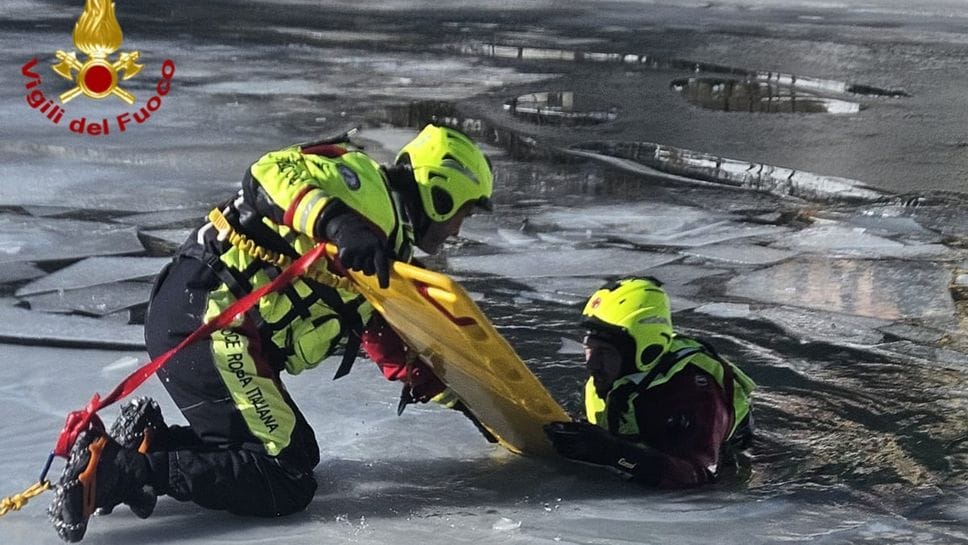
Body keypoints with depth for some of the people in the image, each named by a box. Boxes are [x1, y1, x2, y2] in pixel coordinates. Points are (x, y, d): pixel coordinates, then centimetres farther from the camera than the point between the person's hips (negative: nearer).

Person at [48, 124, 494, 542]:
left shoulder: (387, 252, 24)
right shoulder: (367, 186, -6)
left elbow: (386, 339, 30)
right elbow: (275, 172, -23)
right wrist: (336, 220, -40)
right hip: (201, 319, -11)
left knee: (300, 453, 19)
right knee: (286, 483, -11)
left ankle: (150, 439, 7)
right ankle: (115, 471, -19)